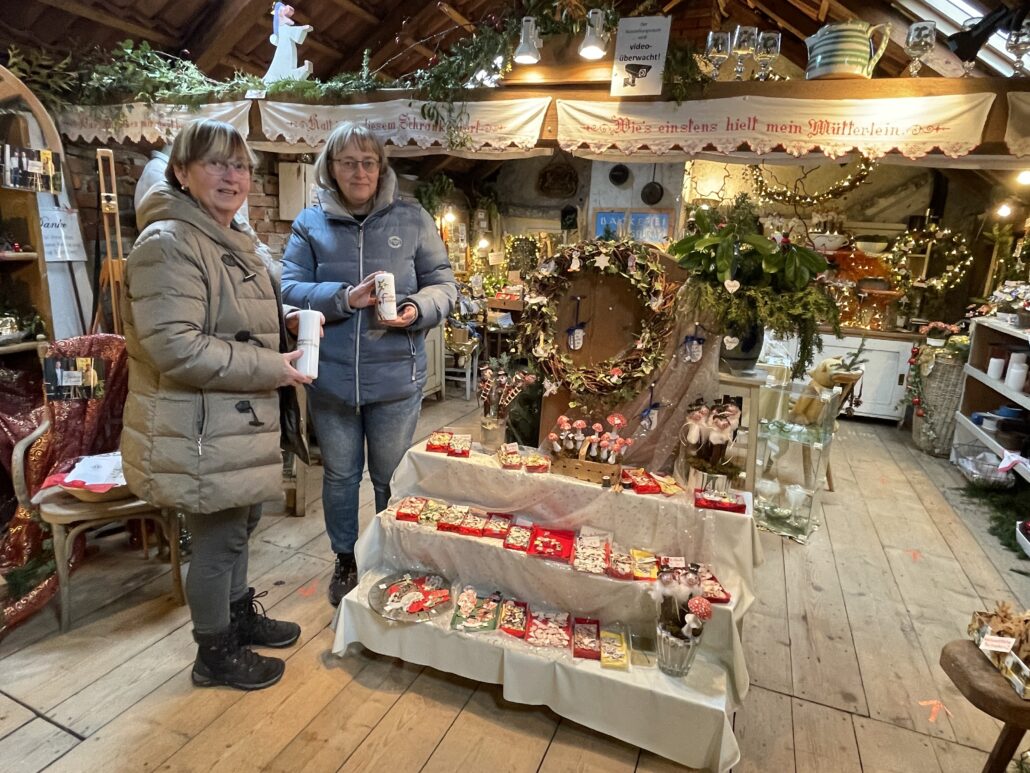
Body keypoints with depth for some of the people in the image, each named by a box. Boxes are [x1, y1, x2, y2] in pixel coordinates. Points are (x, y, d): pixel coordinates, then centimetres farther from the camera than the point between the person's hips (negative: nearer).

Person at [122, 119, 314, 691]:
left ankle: (240, 615, 43)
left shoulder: (234, 243, 14)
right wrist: (271, 368, -23)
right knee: (218, 539, 6)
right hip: (199, 431, -9)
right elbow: (176, 347, -27)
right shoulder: (168, 244, -18)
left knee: (240, 525, 22)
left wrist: (287, 323, 7)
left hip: (239, 423, 9)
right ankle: (216, 654, 28)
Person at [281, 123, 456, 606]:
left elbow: (444, 285, 2)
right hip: (331, 377, 1)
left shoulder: (412, 219, 2)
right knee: (339, 475, 17)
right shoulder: (310, 223, 3)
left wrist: (417, 308, -18)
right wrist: (344, 298, -19)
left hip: (397, 378, -1)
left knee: (392, 479, 13)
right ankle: (345, 562, 39)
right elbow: (289, 289, -3)